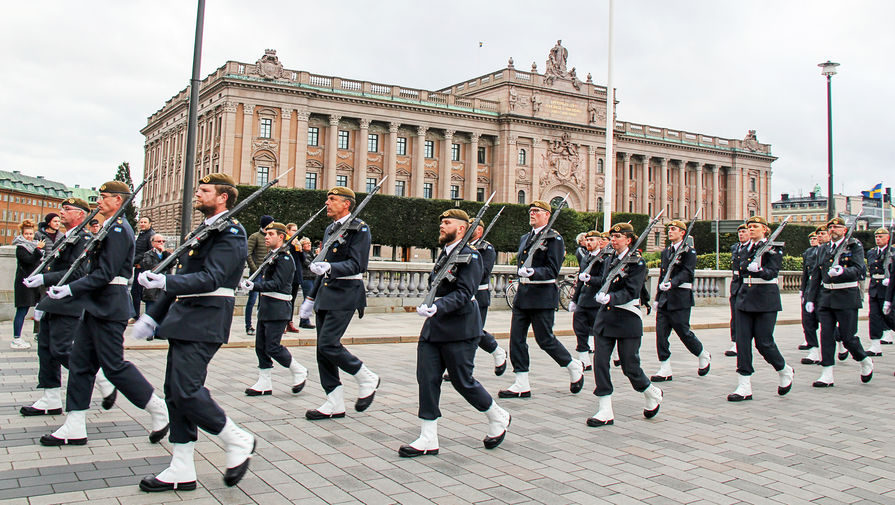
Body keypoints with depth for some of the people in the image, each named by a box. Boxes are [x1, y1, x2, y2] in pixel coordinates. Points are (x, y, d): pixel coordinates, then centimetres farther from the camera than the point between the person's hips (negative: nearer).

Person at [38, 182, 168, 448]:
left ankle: (159, 410, 6)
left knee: (114, 366, -5)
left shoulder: (118, 229, -15)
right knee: (80, 363, 9)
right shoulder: (111, 228, 17)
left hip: (109, 307, -10)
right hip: (97, 306, 10)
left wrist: (71, 289, -19)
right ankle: (74, 428, 14)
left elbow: (105, 273, -21)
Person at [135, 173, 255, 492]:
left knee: (186, 390, -14)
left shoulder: (230, 233, -9)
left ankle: (238, 442, 4)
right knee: (175, 393, 8)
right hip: (185, 320, 10)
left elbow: (212, 278, -23)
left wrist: (166, 282, -34)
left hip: (204, 323, -10)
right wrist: (153, 316, 20)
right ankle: (181, 471, 14)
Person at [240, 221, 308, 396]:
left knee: (272, 347, -8)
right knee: (261, 346, 8)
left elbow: (277, 284, -21)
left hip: (278, 309, -9)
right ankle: (264, 383, 15)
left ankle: (299, 372, 10)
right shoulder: (273, 256, 17)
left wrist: (254, 286, -29)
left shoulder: (285, 258, -13)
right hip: (265, 308, 10)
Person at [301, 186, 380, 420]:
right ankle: (335, 403, 13)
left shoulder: (359, 229, -8)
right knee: (323, 349, 6)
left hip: (346, 294, -8)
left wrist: (329, 267, -33)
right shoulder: (330, 230, 17)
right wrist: (310, 298, 21)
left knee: (328, 344, -15)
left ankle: (367, 379, 6)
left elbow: (355, 264, -18)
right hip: (326, 295, 9)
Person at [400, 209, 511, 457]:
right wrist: (429, 307, 8)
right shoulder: (444, 254, 15)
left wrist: (438, 307, -33)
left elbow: (464, 293, -21)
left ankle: (498, 418, 26)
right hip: (433, 328, 8)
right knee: (427, 379, 2)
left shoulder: (469, 256, -11)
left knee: (463, 381, 2)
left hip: (459, 331, -8)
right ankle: (428, 439, 8)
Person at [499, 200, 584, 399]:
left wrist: (533, 272, -29)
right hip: (522, 294, 8)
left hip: (543, 296, -7)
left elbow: (553, 270, -15)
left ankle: (575, 367, 25)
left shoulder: (554, 239, -7)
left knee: (545, 339, 0)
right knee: (516, 338, 2)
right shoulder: (525, 238, 16)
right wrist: (522, 271, 6)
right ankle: (522, 385, 8)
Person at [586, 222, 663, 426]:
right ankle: (605, 412, 2)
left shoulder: (637, 262, -8)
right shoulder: (608, 261, 11)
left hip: (627, 319, -6)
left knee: (629, 366, 1)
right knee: (600, 362, -4)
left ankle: (652, 394, 32)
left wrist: (611, 298, -32)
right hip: (605, 318, 6)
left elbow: (631, 292, -19)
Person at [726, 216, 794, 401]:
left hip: (766, 299, -5)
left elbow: (772, 272, -16)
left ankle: (785, 371, 26)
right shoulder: (746, 249, 16)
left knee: (763, 342, -4)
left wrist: (759, 269, -34)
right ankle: (744, 387, 0)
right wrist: (748, 266, -10)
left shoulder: (774, 248, -3)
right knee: (742, 341, -2)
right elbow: (740, 267, 8)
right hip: (745, 298, 6)